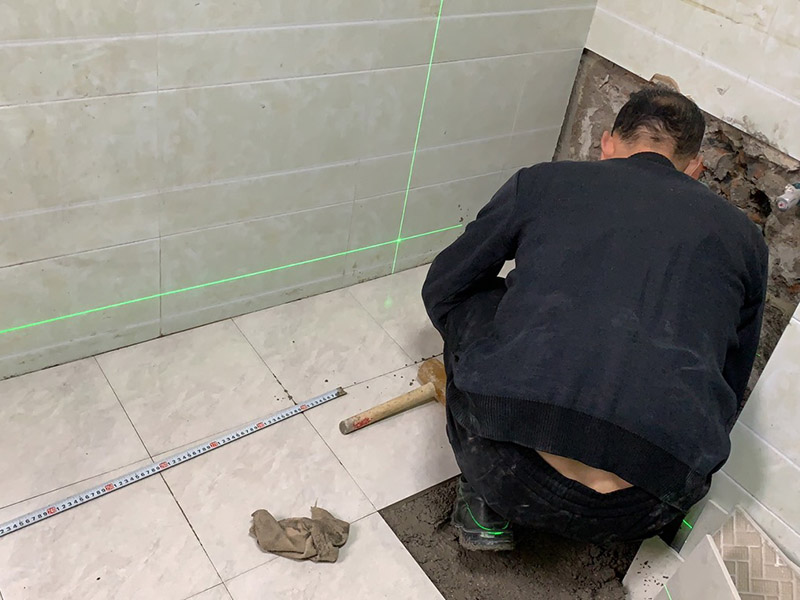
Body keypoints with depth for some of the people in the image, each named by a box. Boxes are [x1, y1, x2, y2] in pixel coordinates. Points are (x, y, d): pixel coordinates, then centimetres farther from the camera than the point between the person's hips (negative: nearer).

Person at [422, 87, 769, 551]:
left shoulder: (542, 181, 15)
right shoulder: (744, 235, 20)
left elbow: (441, 290, 25)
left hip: (511, 479, -2)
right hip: (638, 515, 3)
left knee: (468, 304, 26)